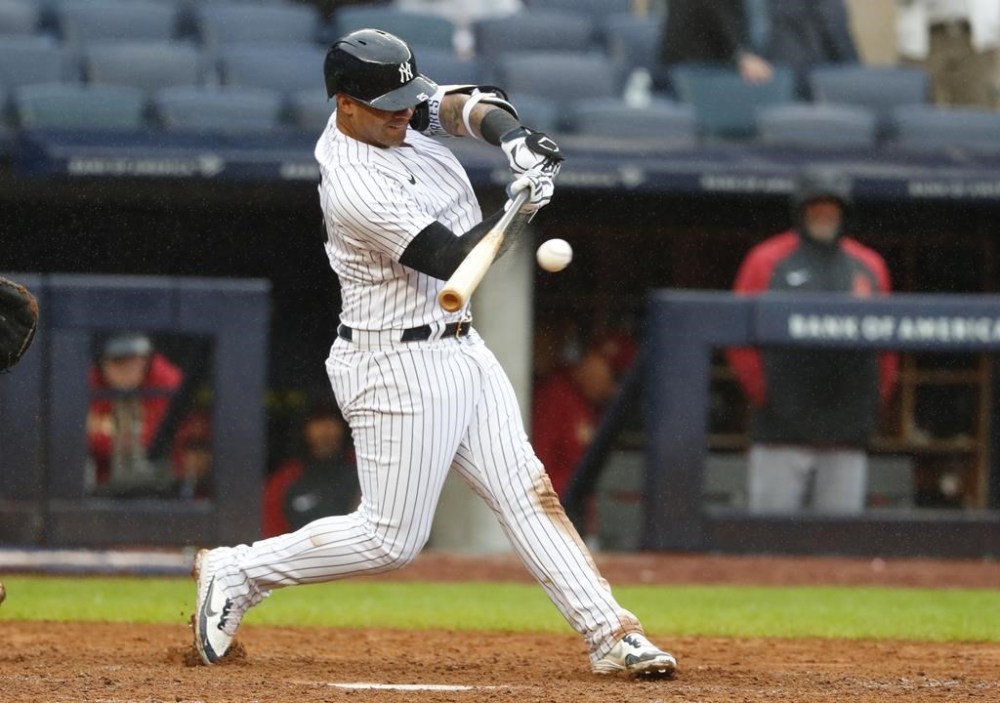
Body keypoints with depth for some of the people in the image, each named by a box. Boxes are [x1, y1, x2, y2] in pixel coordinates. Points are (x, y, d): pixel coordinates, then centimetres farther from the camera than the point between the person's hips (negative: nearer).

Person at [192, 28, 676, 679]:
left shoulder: (395, 109, 1)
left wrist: (514, 137, -27)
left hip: (461, 349, 9)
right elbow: (455, 260, -24)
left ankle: (612, 635, 1)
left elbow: (462, 106, -7)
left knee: (528, 492, 3)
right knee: (391, 540, -2)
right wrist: (524, 206, -20)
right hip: (400, 368, -9)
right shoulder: (356, 188, -25)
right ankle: (237, 573, 11)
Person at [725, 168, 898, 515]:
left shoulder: (869, 266, 15)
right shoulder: (767, 261, 4)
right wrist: (762, 395, -8)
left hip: (848, 435, 3)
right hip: (781, 431, -3)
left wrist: (874, 400, 6)